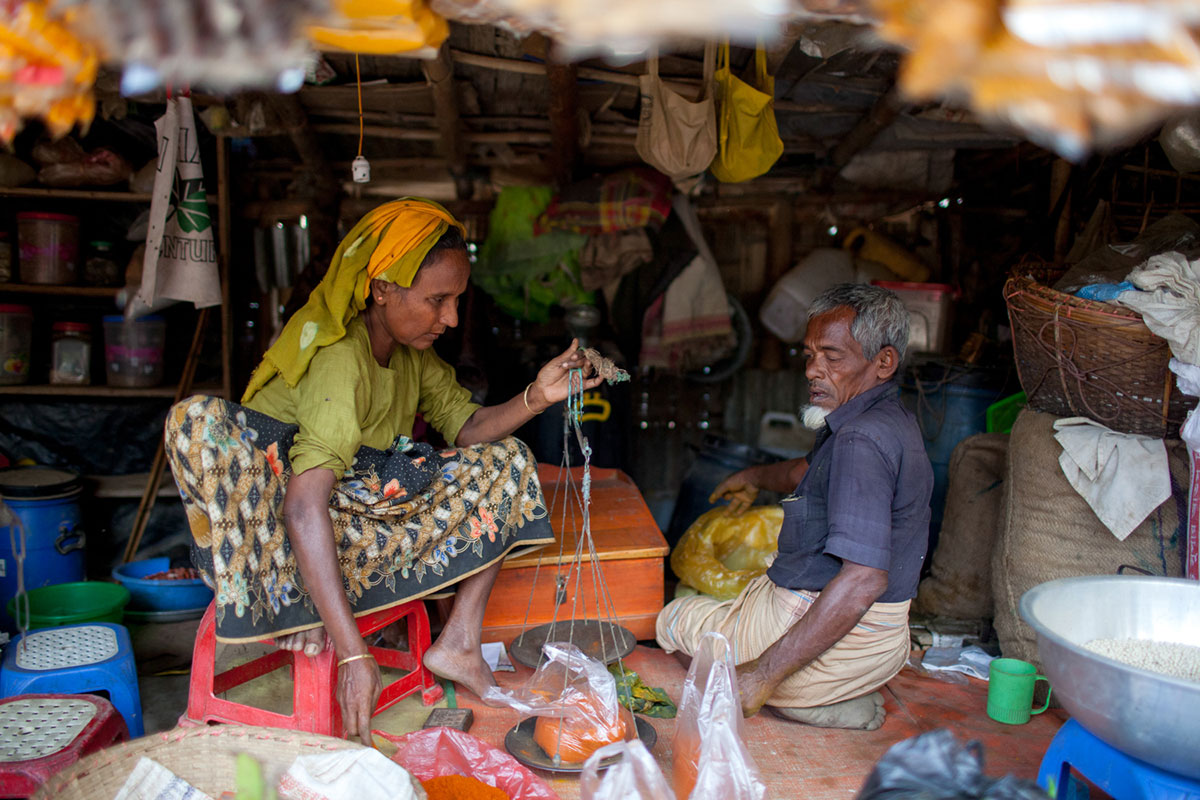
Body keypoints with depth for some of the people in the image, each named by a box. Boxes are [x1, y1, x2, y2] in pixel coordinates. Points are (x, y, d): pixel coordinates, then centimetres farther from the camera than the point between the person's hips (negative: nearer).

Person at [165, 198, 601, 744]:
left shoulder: (411, 350, -2)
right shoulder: (339, 360, -28)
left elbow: (466, 426, 3)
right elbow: (304, 509, -38)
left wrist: (535, 399, -18)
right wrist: (352, 654, -42)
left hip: (367, 502, 8)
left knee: (506, 461, -3)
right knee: (198, 420, -36)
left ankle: (458, 643, -6)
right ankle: (299, 603, -23)